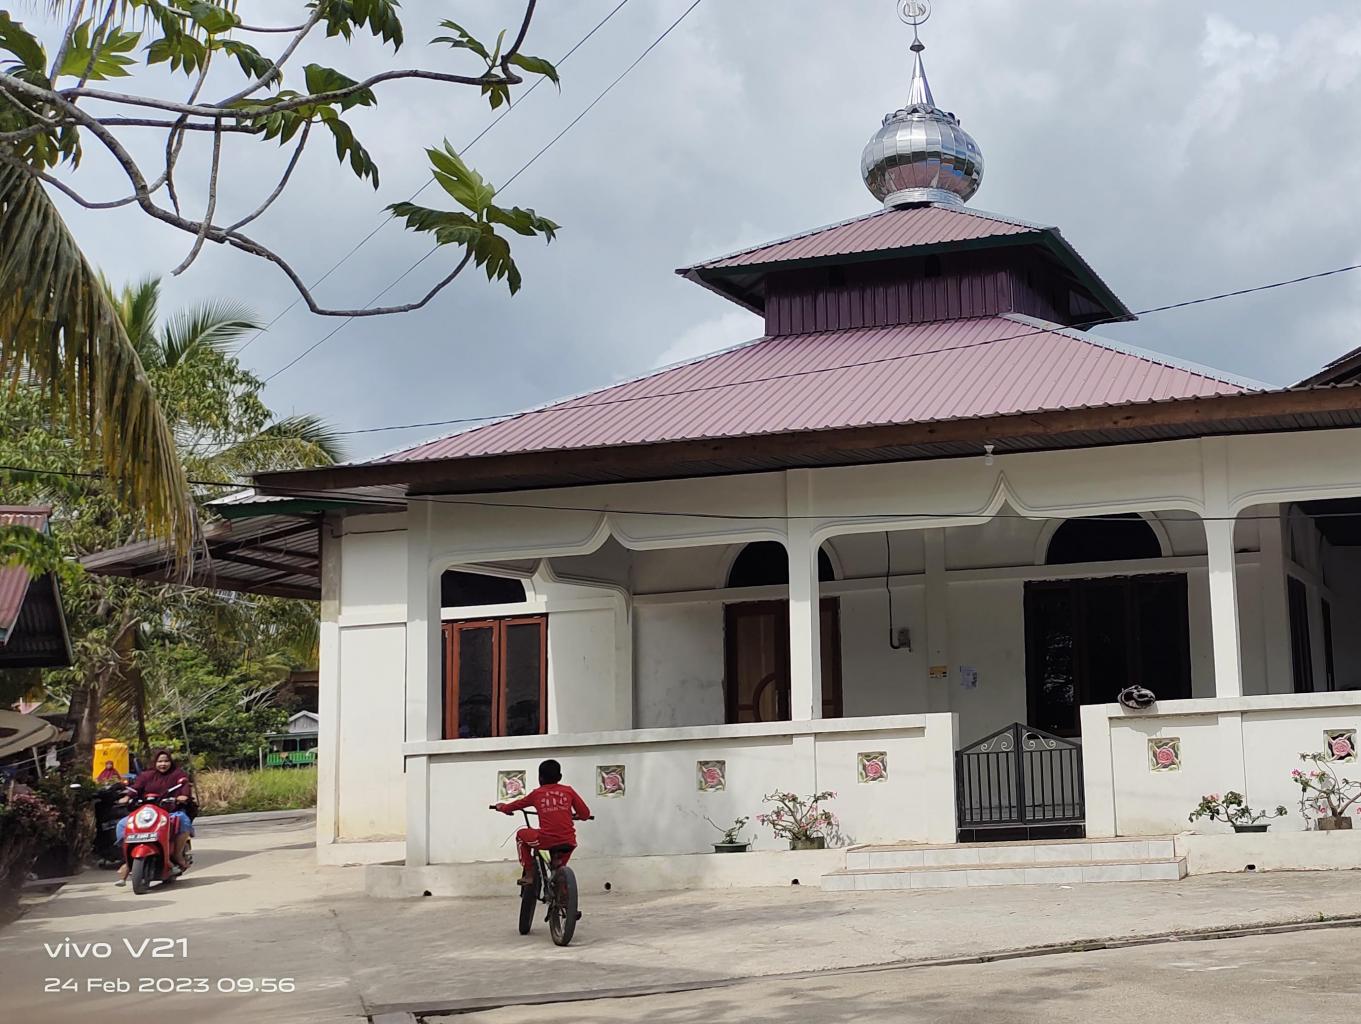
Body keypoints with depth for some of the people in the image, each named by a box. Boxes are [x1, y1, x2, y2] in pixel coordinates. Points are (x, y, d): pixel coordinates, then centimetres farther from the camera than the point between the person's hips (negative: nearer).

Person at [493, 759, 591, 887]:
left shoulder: (537, 793, 11)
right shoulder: (568, 791, 12)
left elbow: (515, 805, 22)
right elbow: (585, 814, 11)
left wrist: (502, 807, 44)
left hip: (546, 840, -2)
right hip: (568, 842, 2)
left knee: (521, 834, 26)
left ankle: (529, 875, 20)